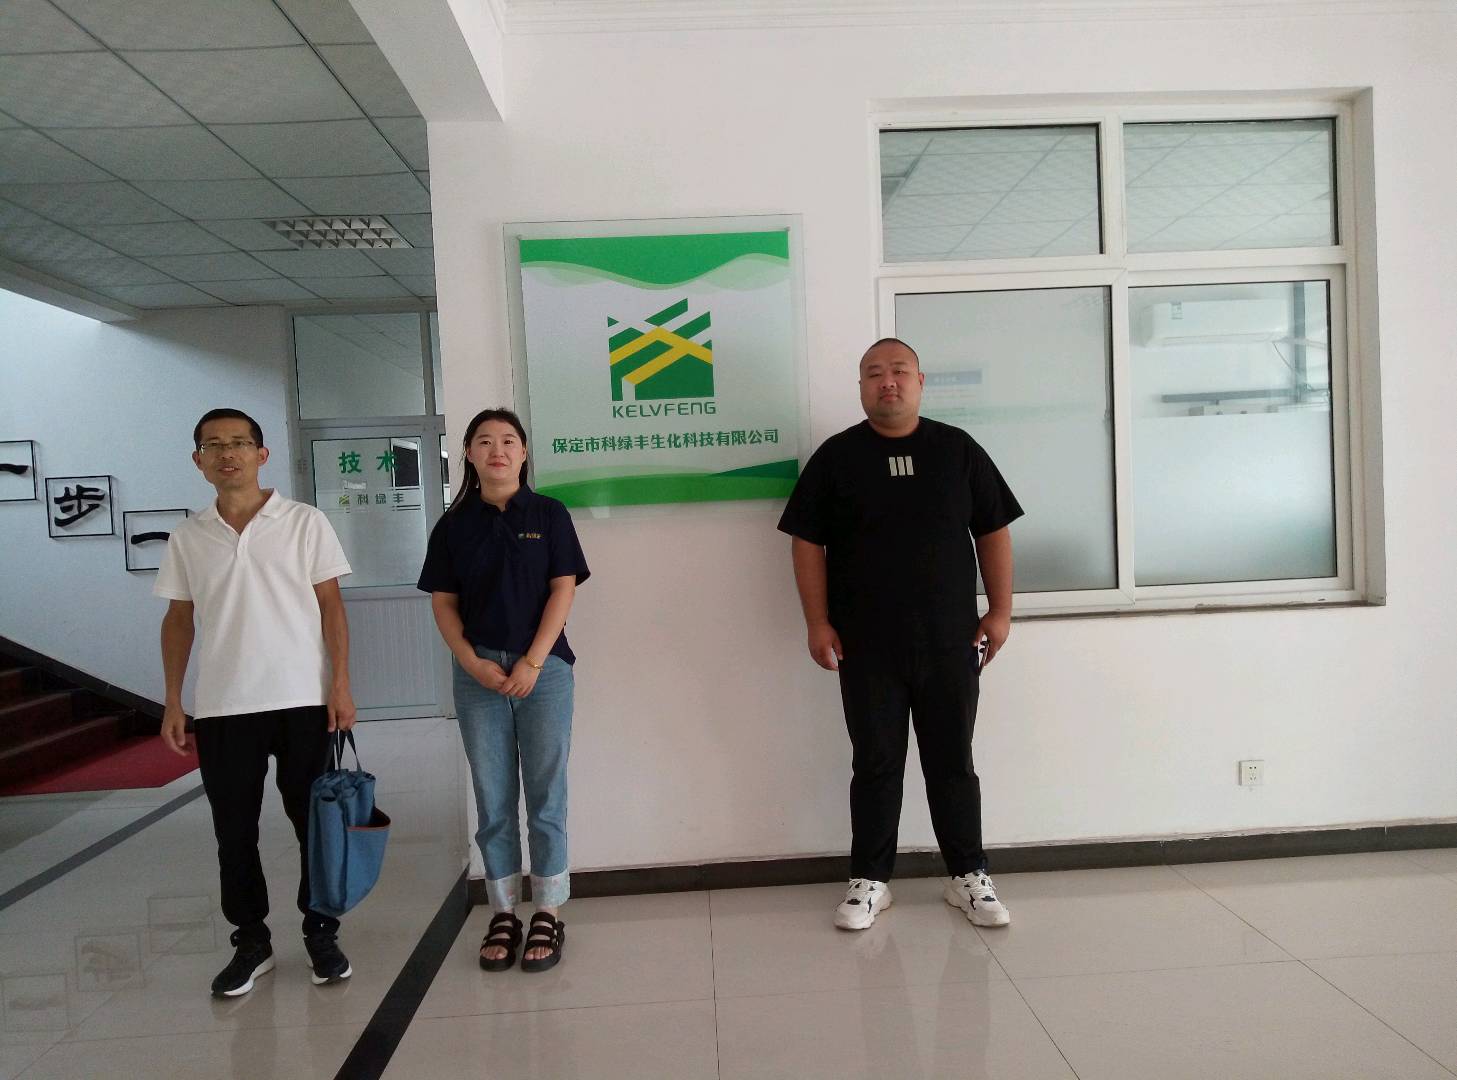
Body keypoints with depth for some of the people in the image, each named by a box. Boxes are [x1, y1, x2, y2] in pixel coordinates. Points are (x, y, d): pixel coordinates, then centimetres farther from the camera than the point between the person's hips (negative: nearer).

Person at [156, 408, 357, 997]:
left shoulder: (305, 523, -1)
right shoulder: (187, 538, 7)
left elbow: (330, 606, -1)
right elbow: (178, 620, 11)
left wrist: (341, 684, -8)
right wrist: (172, 703, 6)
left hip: (303, 701, -2)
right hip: (221, 707, 2)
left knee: (315, 823, 6)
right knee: (234, 831, 9)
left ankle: (321, 934, 23)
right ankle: (250, 941, 25)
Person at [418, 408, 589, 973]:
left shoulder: (548, 514, 2)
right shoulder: (454, 524, 7)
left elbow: (563, 590, -3)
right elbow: (443, 602, 6)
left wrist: (532, 662, -11)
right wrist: (473, 663, -7)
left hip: (543, 668, -2)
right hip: (478, 672, 2)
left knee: (545, 796, 3)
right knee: (493, 800, 8)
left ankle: (548, 914, 14)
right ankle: (502, 914, 20)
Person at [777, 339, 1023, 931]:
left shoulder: (958, 449, 5)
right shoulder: (836, 456, 2)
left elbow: (993, 532, 8)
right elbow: (808, 541, 1)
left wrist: (1000, 610, 2)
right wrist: (818, 623, -5)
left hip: (950, 642, 1)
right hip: (866, 647, -1)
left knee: (953, 763, 11)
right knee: (875, 765, 9)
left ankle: (969, 876, 26)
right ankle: (869, 880, 23)